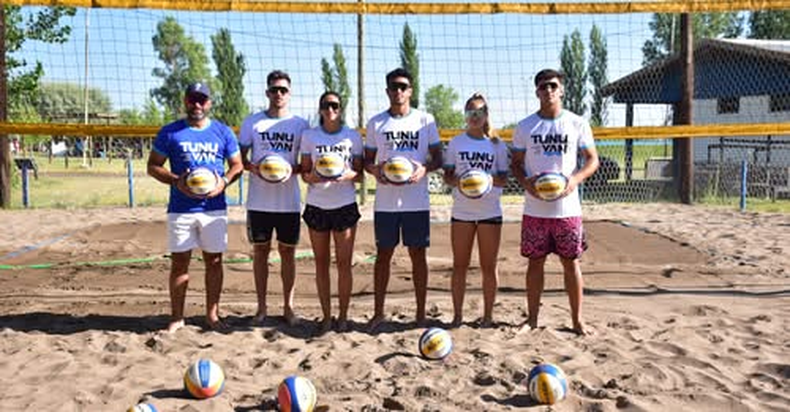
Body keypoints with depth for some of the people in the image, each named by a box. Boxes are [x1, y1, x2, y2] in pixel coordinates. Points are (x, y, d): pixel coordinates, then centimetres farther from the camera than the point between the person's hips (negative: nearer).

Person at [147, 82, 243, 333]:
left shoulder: (223, 132, 7)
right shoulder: (170, 132, 3)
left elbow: (237, 165, 10)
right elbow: (153, 166, 4)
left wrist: (224, 181, -11)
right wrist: (176, 181, -14)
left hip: (215, 208, 1)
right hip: (180, 209, -1)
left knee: (214, 261, 8)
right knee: (179, 262, 4)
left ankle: (212, 313, 20)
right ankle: (177, 317, 16)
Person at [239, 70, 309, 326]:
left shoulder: (300, 124, 4)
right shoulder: (252, 122, 5)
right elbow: (240, 157, 7)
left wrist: (292, 170, -15)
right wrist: (253, 167, -14)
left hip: (289, 201, 0)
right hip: (259, 200, 0)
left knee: (287, 252, 7)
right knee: (260, 251, 8)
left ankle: (288, 306, 19)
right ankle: (261, 307, 19)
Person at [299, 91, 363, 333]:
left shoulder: (353, 137, 3)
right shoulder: (309, 136, 4)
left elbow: (359, 173, 4)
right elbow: (304, 172, 4)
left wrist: (348, 175, -18)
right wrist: (313, 177, -19)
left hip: (345, 205, -1)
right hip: (316, 205, 1)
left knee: (344, 264, 0)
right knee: (321, 263, 7)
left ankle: (343, 316, 12)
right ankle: (326, 315, 18)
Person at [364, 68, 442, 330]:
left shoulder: (425, 120, 4)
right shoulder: (376, 122, 7)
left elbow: (438, 158, 6)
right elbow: (367, 160, 11)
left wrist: (424, 169, -15)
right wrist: (375, 170, -12)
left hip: (417, 201, -1)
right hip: (385, 201, 1)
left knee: (418, 255, 6)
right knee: (383, 254, 7)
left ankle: (421, 314, 16)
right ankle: (378, 313, 17)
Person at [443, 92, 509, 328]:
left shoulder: (497, 145, 4)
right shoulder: (456, 143, 6)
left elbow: (504, 180, 2)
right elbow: (447, 176, 5)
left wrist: (488, 178, -18)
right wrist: (457, 180, -17)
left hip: (490, 212, -1)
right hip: (461, 211, 1)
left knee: (488, 266, 5)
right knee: (459, 265, 6)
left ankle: (488, 315, 16)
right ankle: (457, 315, 15)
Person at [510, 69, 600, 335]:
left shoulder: (577, 124, 3)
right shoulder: (525, 126, 5)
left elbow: (592, 159, 5)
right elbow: (516, 162, 10)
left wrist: (576, 178, -15)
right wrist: (525, 182, -12)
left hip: (568, 208, -1)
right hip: (534, 209, 1)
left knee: (571, 262, 6)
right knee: (535, 262, 8)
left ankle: (577, 319, 18)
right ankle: (532, 318, 19)